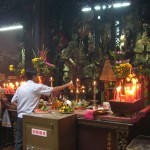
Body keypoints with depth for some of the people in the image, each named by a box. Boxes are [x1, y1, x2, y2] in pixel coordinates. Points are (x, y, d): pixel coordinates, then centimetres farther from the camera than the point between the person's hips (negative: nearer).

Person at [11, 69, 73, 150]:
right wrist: (68, 84, 3)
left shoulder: (20, 87, 7)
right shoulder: (37, 87, -11)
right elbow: (54, 90, -7)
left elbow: (12, 102, 10)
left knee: (19, 140, 13)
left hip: (20, 117, 6)